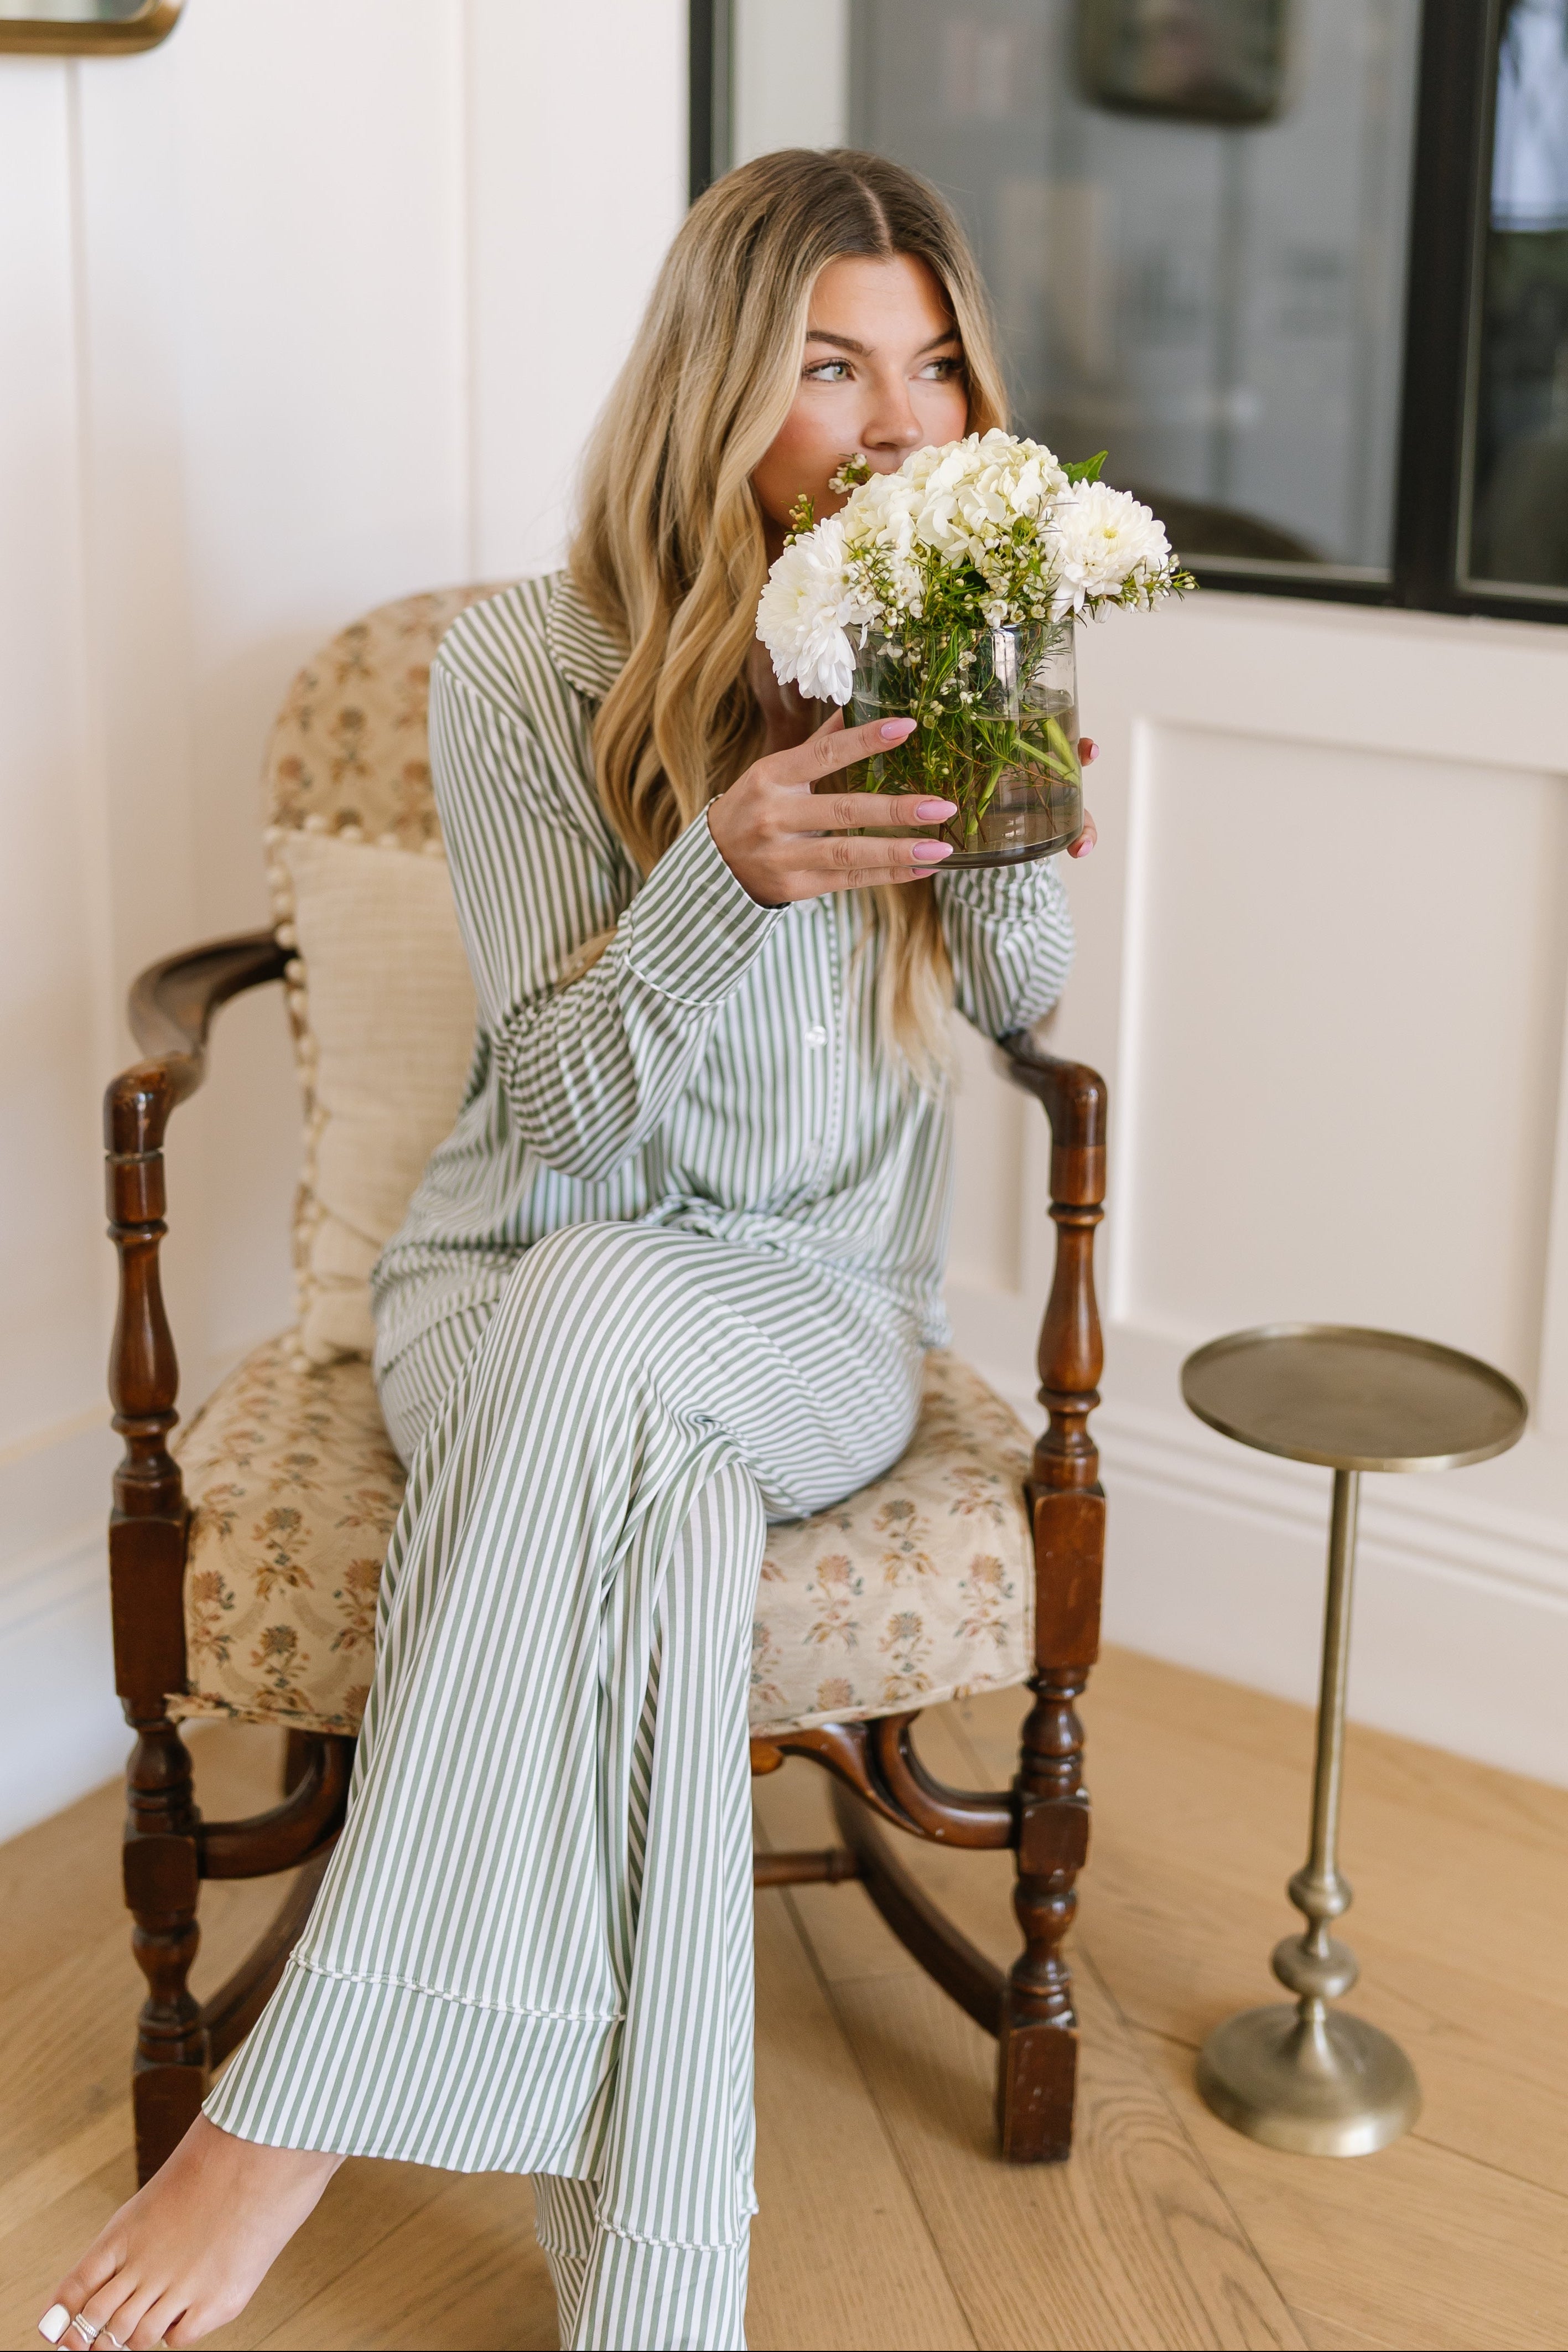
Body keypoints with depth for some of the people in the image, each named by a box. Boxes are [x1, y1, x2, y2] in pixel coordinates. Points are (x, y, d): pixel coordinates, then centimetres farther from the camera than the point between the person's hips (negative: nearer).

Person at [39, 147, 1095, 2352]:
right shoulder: (526, 669, -7)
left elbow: (1020, 1010, 11)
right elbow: (564, 1116, -10)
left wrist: (1015, 837, -12)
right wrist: (729, 875, -30)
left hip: (821, 1313, 1)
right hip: (517, 1288, 0)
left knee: (600, 1315, -38)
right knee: (665, 1519, -39)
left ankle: (307, 2089, -31)